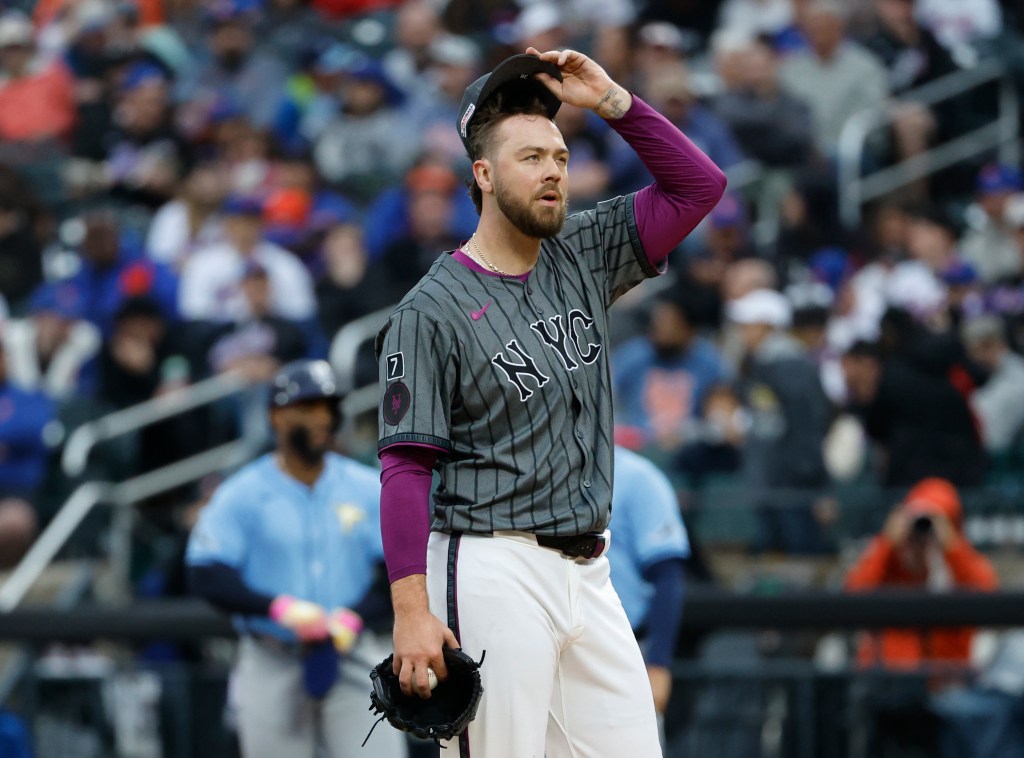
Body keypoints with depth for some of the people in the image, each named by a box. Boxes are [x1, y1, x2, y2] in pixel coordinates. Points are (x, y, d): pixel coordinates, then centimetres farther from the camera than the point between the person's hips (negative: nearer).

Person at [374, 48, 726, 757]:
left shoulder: (581, 259, 12)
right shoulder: (430, 311, -6)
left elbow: (698, 185, 12)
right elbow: (406, 467, -11)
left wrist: (611, 100, 1)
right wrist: (412, 611, -20)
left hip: (590, 573, 6)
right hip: (493, 573, -6)